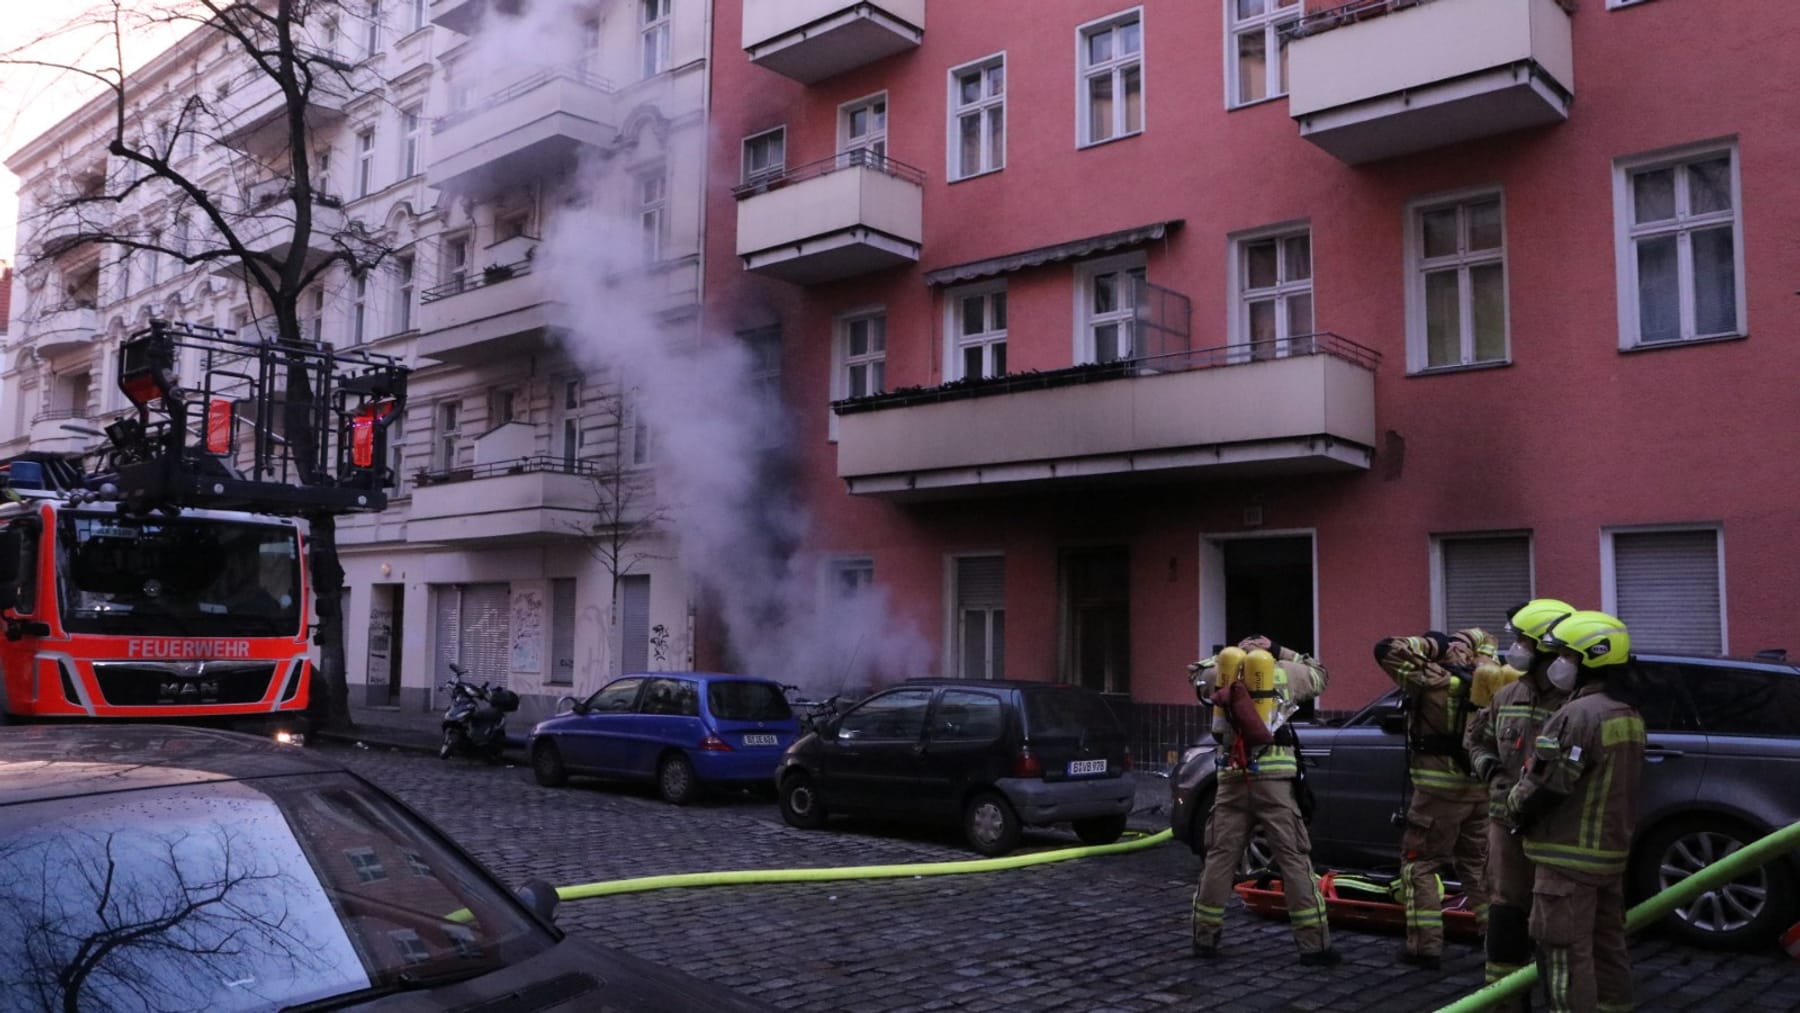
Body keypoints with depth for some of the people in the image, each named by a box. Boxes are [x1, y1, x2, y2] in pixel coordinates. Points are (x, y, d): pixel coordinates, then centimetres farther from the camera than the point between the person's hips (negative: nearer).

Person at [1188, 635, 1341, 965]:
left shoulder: (1219, 672, 10)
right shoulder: (1285, 671, 6)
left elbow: (1198, 672, 31)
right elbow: (1319, 675, 23)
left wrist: (1229, 654, 26)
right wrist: (1280, 651, 22)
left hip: (1232, 776, 2)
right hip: (1274, 777, -2)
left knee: (1220, 858, 9)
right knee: (1294, 859, 1)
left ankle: (1204, 939, 12)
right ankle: (1314, 944, 1)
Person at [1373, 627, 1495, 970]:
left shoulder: (1432, 680, -14)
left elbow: (1387, 650, -16)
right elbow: (1484, 640, 23)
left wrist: (1429, 645, -8)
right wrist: (1459, 643, 6)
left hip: (1440, 789, -6)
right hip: (1481, 787, 6)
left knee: (1419, 864, 3)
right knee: (1479, 864, 19)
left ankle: (1425, 945, 1)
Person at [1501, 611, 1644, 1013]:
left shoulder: (1580, 714, -21)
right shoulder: (1630, 716, 10)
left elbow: (1546, 785, -20)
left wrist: (1511, 811, -1)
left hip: (1570, 855, -10)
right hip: (1612, 849, 10)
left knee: (1566, 952, -3)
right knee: (1607, 945, 18)